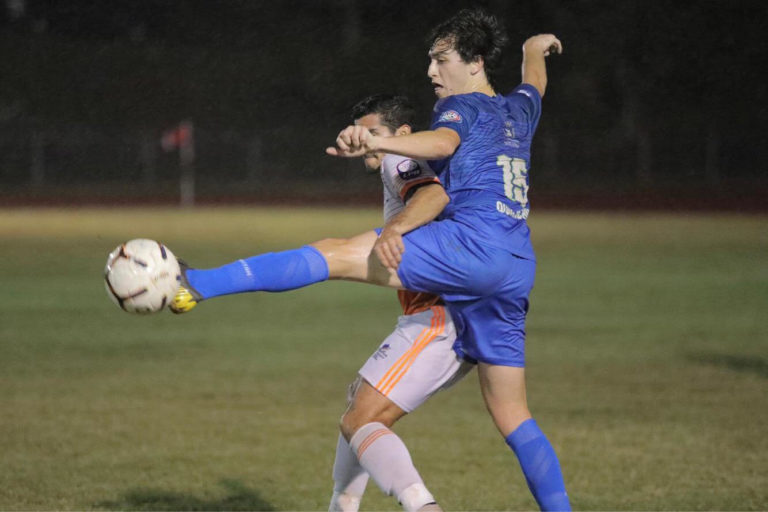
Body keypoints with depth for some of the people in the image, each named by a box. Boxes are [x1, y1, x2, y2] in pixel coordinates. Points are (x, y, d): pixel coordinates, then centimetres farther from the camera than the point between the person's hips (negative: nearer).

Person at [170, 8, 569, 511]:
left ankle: (196, 285, -26)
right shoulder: (518, 111, 27)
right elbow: (535, 79, 53)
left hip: (473, 243, -8)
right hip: (518, 270, 8)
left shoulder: (462, 106, 5)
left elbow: (443, 143, -21)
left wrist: (375, 143, -38)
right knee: (512, 417, 12)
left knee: (335, 254, -15)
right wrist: (537, 48, 76)